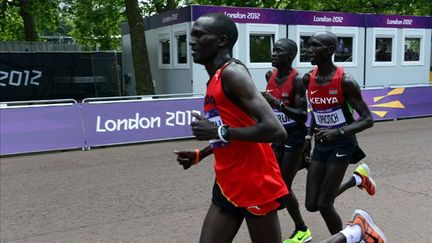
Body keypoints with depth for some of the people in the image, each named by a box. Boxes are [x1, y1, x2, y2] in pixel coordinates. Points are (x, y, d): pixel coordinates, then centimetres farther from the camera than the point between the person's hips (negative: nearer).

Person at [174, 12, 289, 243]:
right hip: (227, 185, 9)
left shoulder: (232, 73, -17)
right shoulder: (215, 80, 12)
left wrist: (219, 131, -21)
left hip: (256, 185, -9)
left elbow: (276, 130, -26)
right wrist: (199, 155, 16)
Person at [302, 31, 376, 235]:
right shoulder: (308, 79, -1)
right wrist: (309, 136, 5)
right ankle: (357, 178, 30)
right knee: (312, 205, 8)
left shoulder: (345, 81, -19)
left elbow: (368, 120, -17)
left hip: (342, 144, -6)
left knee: (324, 204, -5)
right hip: (321, 145, 6)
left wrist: (338, 132, -31)